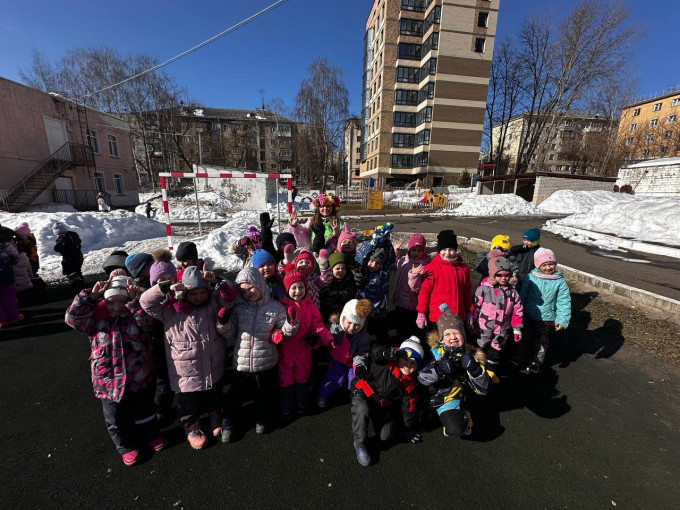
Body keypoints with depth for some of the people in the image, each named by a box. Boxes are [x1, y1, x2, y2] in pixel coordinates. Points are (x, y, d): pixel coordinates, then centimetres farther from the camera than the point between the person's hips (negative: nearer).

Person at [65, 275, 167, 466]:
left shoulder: (138, 315, -10)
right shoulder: (97, 317, -6)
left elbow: (147, 321, -30)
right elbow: (72, 317, -18)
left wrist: (134, 300, -40)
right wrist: (91, 295, -25)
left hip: (140, 378, 0)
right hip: (109, 381, 1)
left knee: (145, 410, 23)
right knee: (117, 418, 20)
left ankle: (150, 435, 49)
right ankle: (127, 446, 45)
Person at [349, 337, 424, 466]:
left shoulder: (409, 384, -9)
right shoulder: (389, 360, -23)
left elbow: (409, 407, 3)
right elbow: (375, 351, -40)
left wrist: (409, 429, 12)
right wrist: (387, 352, -59)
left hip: (382, 404, 5)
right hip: (362, 392, -4)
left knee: (386, 435, -7)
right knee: (362, 410, -36)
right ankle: (359, 444, -9)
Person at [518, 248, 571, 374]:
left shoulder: (560, 281, -10)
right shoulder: (531, 277, -12)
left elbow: (564, 301, -8)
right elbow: (523, 294, -7)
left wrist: (562, 320, -11)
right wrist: (519, 311, -5)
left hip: (546, 318, -1)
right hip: (529, 315, 1)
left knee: (541, 342, 16)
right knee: (527, 339, 19)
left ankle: (536, 363, 35)